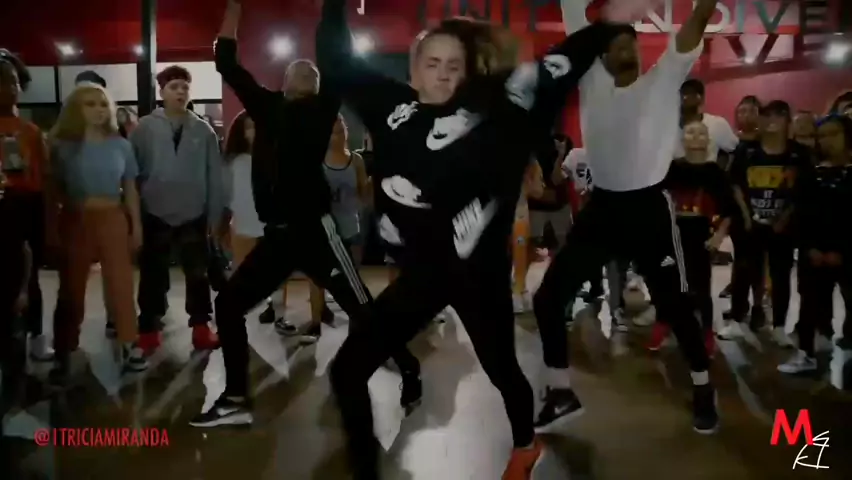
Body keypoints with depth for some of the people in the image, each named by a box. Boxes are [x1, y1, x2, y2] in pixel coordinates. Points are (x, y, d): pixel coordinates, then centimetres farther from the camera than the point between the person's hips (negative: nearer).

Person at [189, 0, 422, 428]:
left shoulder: (320, 109, 2)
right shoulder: (267, 106, 15)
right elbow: (226, 63, 17)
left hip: (314, 228, -6)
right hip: (277, 233, 6)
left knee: (361, 309, 0)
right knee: (228, 303, 5)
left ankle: (410, 375, 19)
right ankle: (236, 400, 15)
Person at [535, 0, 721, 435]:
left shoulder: (663, 79, 0)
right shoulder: (593, 79, 5)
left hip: (649, 207, -3)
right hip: (602, 206, 3)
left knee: (675, 306, 6)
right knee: (548, 297, 1)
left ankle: (703, 389, 31)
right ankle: (561, 393, 17)